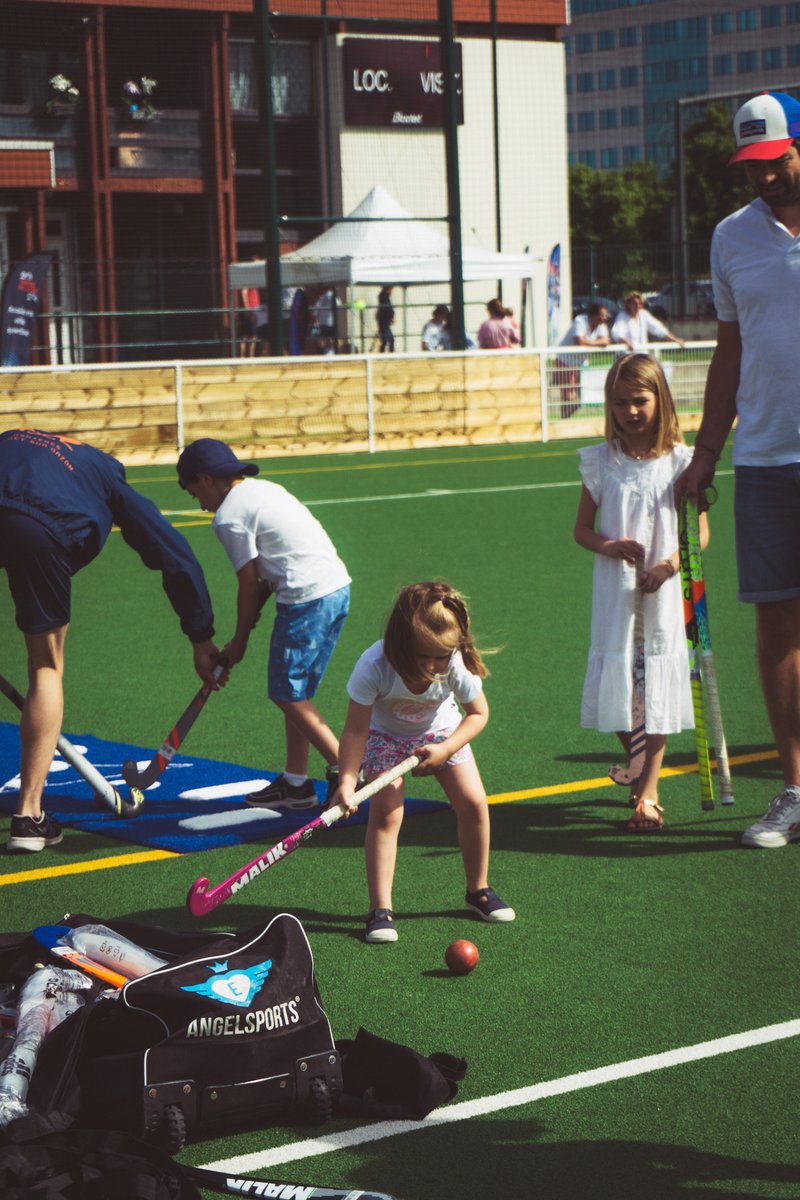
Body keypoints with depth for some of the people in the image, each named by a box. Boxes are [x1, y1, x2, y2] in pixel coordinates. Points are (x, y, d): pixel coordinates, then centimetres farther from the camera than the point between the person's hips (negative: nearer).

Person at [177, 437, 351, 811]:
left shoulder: (229, 516, -8)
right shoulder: (264, 488, 19)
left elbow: (250, 583, -4)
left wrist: (239, 641, 7)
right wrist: (250, 620, 15)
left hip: (307, 597, -9)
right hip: (338, 585, 9)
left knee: (289, 694, -1)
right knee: (294, 692, 15)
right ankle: (295, 783, 19)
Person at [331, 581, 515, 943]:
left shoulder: (457, 665, -33)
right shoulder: (374, 668, -39)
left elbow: (478, 713, -15)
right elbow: (356, 729, -30)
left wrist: (444, 750, -27)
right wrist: (347, 782, -39)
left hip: (441, 731, 2)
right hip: (385, 734, -2)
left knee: (473, 803, -7)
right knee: (385, 812, -19)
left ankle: (478, 890, 15)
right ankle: (380, 909, -16)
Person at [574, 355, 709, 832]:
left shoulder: (679, 460, -2)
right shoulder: (600, 461, 2)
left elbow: (700, 529, -1)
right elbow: (582, 528, 8)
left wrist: (669, 564, -17)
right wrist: (608, 546, -13)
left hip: (663, 591, -1)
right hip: (614, 591, 2)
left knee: (658, 688, -3)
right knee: (617, 681, 4)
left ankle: (648, 793, 2)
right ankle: (639, 770, 30)